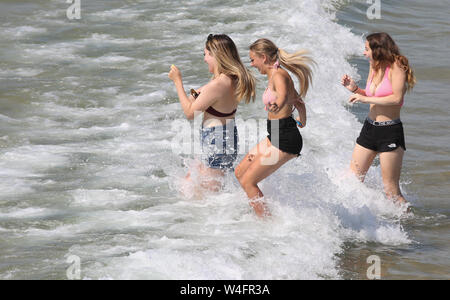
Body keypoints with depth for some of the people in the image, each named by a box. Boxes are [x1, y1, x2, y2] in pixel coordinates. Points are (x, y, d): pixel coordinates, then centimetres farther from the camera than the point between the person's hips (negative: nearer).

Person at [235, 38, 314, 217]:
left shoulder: (278, 75, -14)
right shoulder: (275, 75, 15)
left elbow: (283, 94, -35)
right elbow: (298, 101, 30)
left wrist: (276, 106, -49)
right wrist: (302, 122, 42)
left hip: (285, 140, -10)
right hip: (276, 137, 10)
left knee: (247, 182, -8)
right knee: (240, 173, 15)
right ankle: (260, 212, 22)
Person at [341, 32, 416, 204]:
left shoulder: (396, 67, -11)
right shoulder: (374, 67, 12)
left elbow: (397, 98, -22)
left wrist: (365, 99, -17)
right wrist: (355, 89, 6)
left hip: (391, 132, -8)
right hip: (369, 129, 8)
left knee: (391, 190, -6)